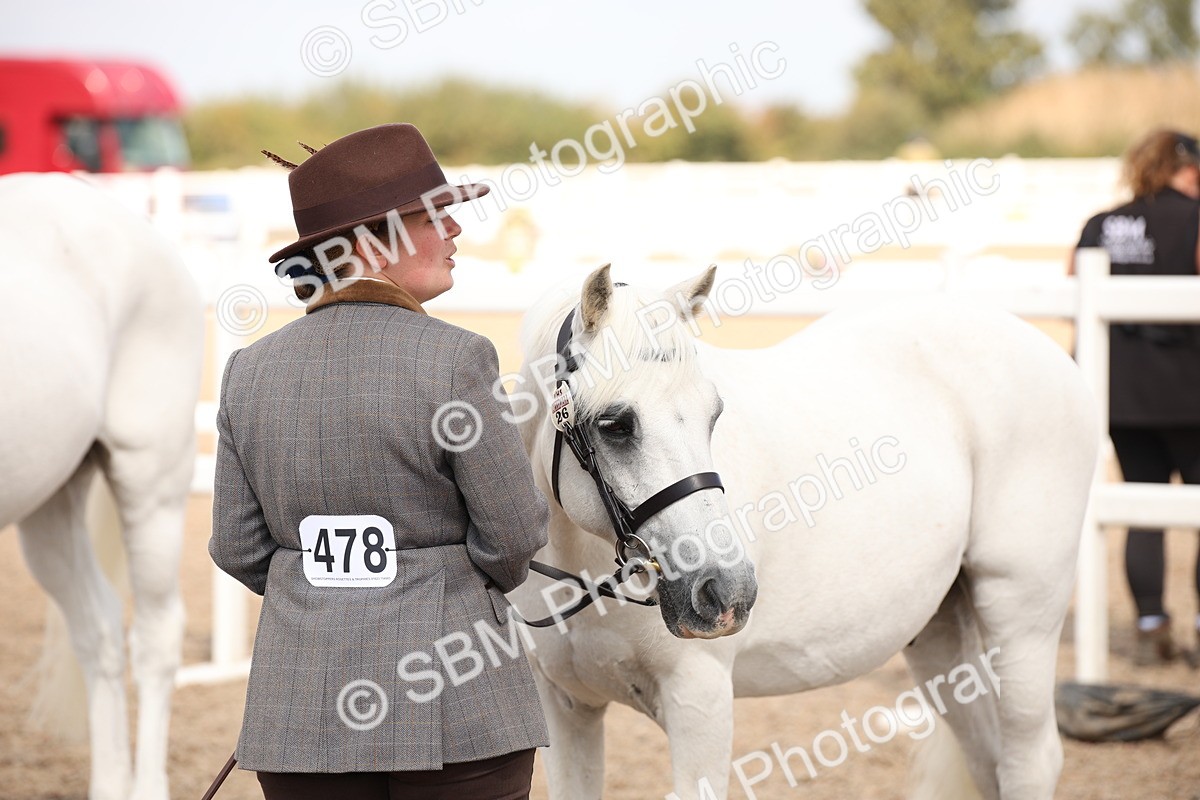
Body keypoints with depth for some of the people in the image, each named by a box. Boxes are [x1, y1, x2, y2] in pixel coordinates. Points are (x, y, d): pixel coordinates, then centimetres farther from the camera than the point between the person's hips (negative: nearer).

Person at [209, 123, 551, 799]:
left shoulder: (251, 370, 2)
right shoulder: (453, 360, -12)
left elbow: (239, 549, 6)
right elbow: (515, 533, -9)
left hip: (302, 710, 4)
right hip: (456, 709, -4)